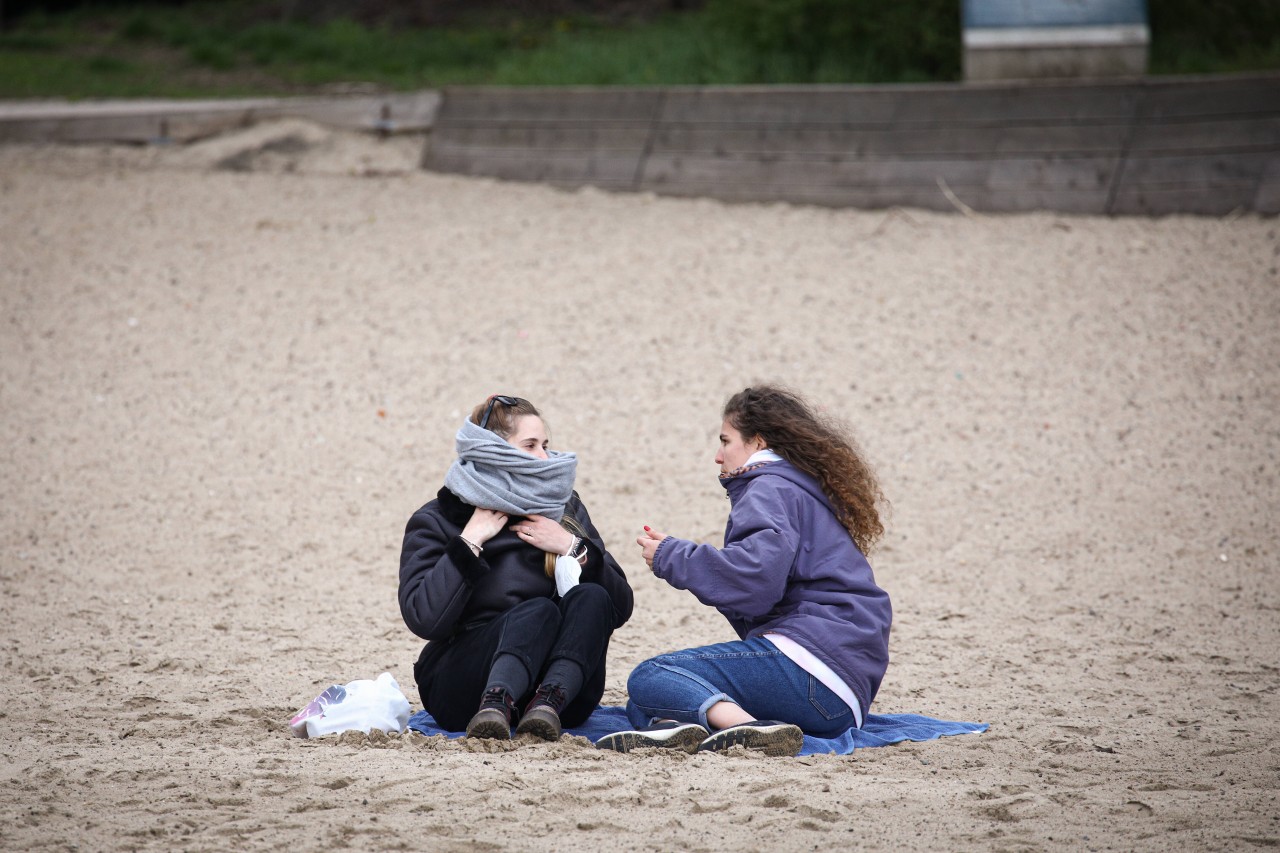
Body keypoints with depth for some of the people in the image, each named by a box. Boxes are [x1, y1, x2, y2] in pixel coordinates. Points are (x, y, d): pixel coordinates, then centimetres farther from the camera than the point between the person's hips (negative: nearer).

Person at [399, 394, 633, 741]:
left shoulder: (564, 509, 15)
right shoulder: (436, 522, 5)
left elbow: (620, 607, 8)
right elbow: (424, 618, -13)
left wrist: (572, 548, -5)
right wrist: (470, 542, -11)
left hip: (555, 679, 4)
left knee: (590, 599, -24)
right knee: (537, 611, -32)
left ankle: (547, 704, -46)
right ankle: (496, 705, -57)